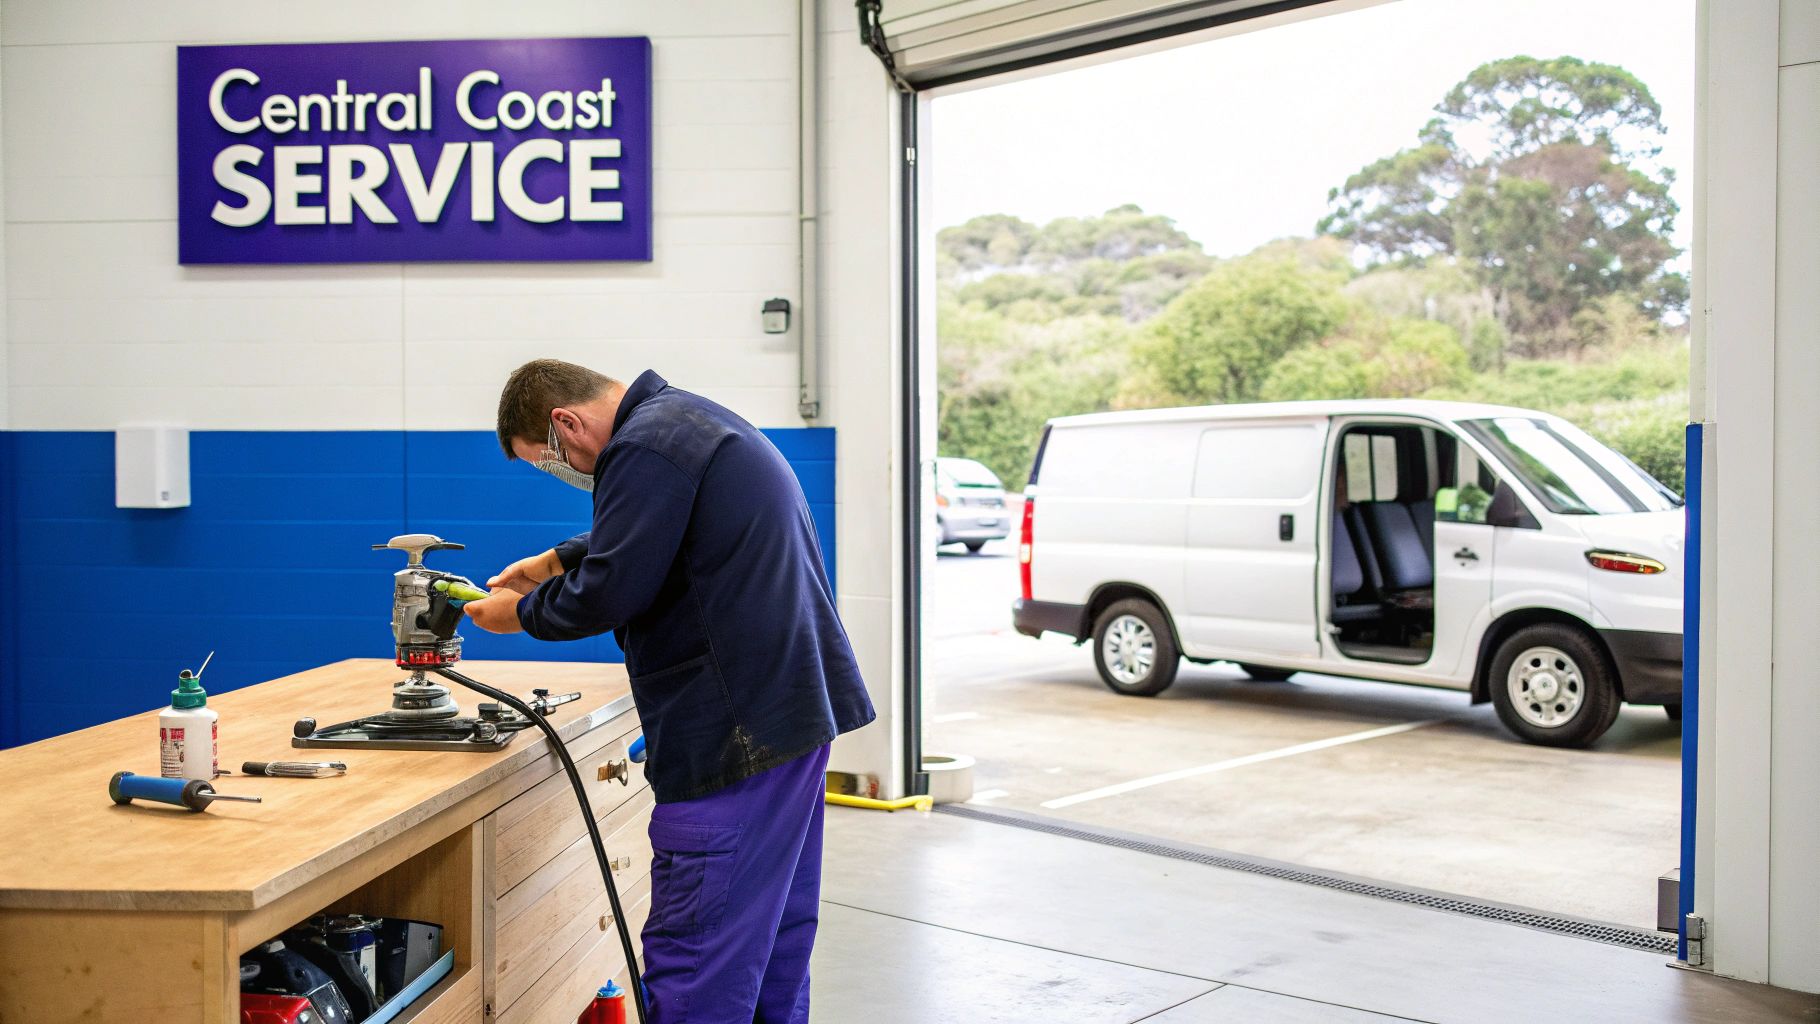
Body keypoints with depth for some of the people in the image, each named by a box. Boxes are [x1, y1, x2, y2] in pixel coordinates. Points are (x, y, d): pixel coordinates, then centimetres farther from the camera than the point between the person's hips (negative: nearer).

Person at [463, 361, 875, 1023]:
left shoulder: (643, 451, -15)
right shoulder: (685, 418, 19)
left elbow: (608, 592, -16)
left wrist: (521, 613, 1)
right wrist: (555, 561, 29)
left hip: (739, 730, -11)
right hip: (797, 704, 11)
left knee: (691, 966, -6)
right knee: (779, 939, 19)